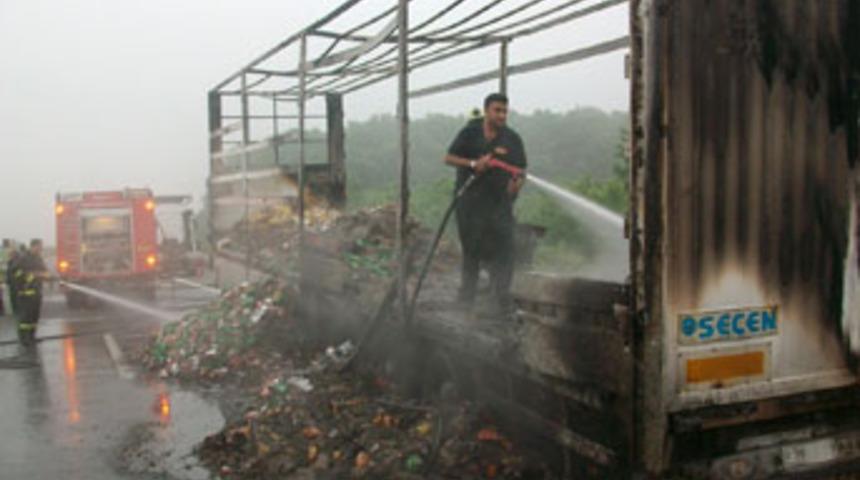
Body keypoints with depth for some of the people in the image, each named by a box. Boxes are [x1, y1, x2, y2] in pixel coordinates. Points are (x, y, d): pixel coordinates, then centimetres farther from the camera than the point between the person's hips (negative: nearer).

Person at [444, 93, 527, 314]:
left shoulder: (512, 138, 5)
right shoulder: (470, 133, 0)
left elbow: (521, 171, 8)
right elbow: (449, 158, 1)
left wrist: (517, 184, -15)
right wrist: (474, 164, -15)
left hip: (500, 202, 1)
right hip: (471, 202, -1)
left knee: (503, 250, -6)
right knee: (471, 250, 10)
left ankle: (502, 300, 2)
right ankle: (466, 299, 23)